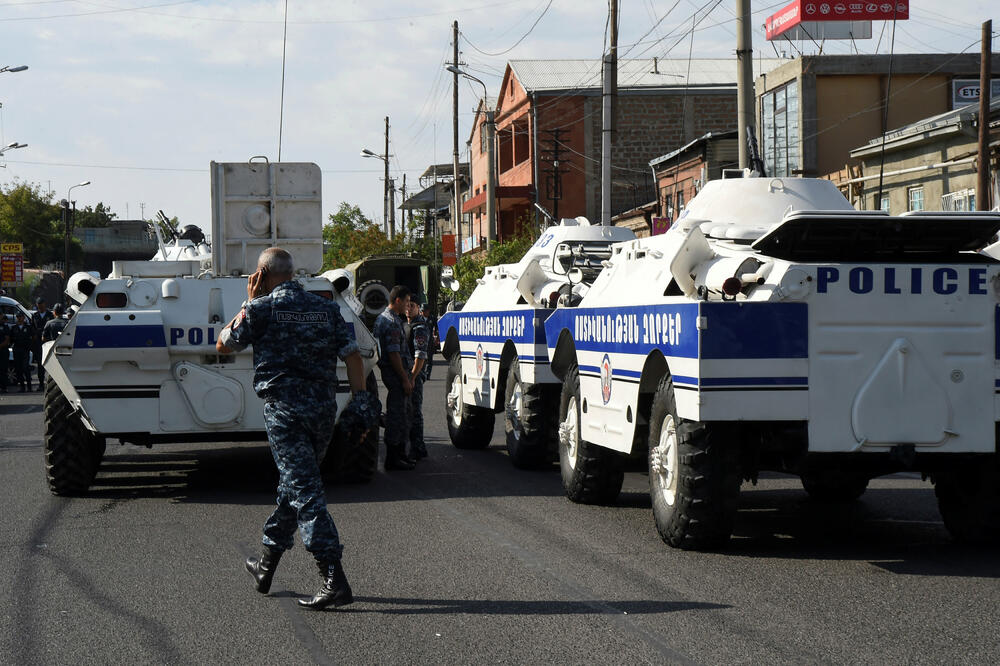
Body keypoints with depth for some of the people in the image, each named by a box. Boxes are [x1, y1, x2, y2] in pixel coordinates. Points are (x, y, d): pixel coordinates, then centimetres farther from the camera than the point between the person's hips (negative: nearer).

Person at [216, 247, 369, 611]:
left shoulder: (263, 308, -3)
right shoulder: (327, 308, 12)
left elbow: (223, 345, 9)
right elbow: (352, 355, 4)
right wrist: (361, 402, 4)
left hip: (284, 405, -6)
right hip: (324, 404, 6)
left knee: (305, 490, -10)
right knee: (293, 483, 19)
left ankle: (334, 579, -20)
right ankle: (267, 564, 32)